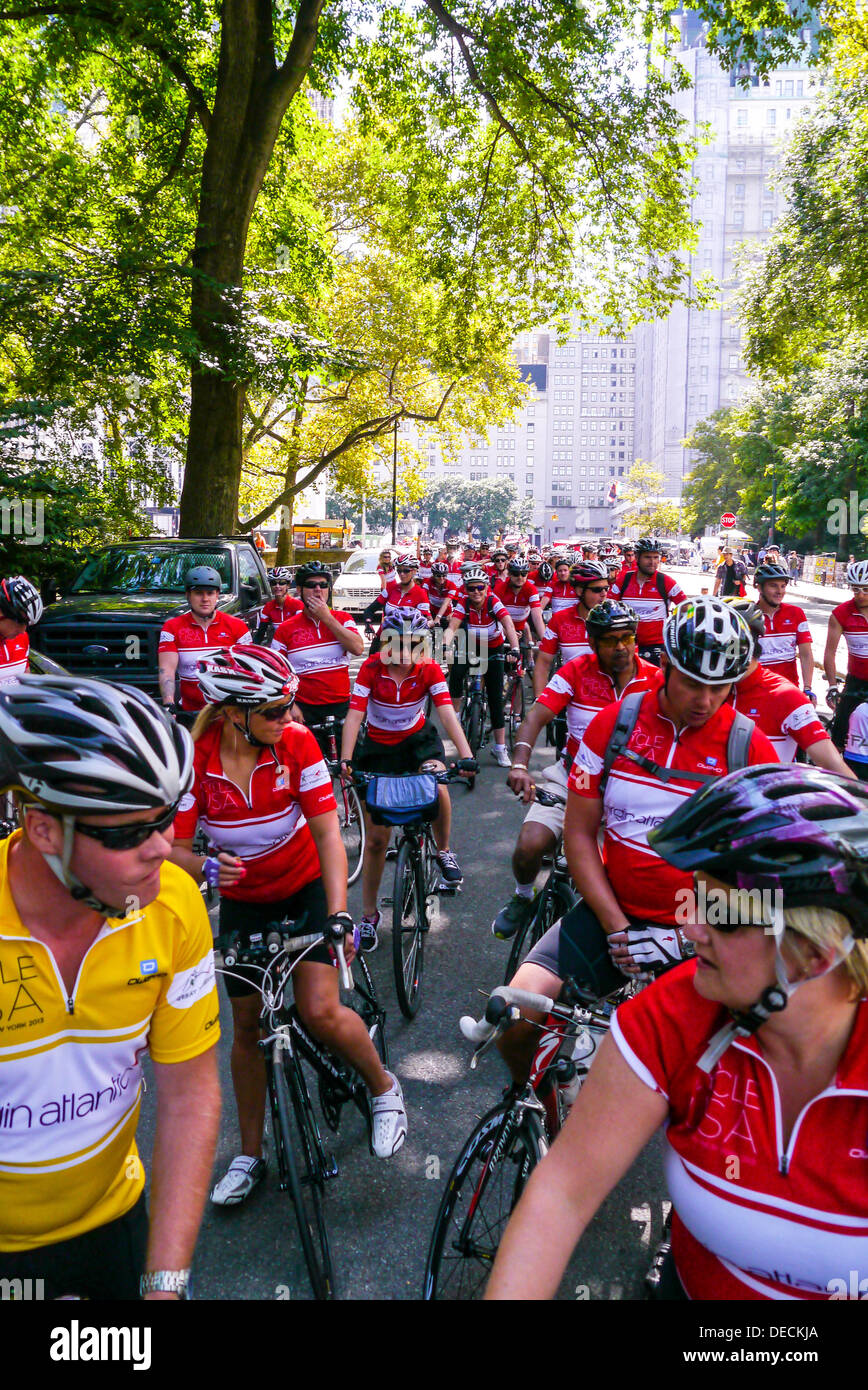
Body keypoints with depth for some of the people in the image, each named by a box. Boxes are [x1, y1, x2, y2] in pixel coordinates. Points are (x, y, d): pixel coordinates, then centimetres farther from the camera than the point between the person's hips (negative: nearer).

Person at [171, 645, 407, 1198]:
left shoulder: (296, 742, -22)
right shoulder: (194, 758, -21)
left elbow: (328, 835, -19)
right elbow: (172, 846, -17)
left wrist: (340, 913, -27)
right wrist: (205, 866, -39)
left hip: (306, 884, -1)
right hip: (243, 899, 2)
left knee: (321, 1012, -15)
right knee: (248, 1027, 9)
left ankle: (384, 1087, 16)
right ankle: (251, 1154, 30)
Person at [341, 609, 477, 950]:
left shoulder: (429, 670, -16)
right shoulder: (371, 668, -18)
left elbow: (447, 714, -25)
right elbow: (354, 715, -25)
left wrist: (466, 755, -39)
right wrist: (345, 759, -39)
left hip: (418, 740, 1)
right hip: (378, 747, 0)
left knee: (437, 788, -34)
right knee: (376, 839, 0)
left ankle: (443, 851, -3)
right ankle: (369, 915, 17)